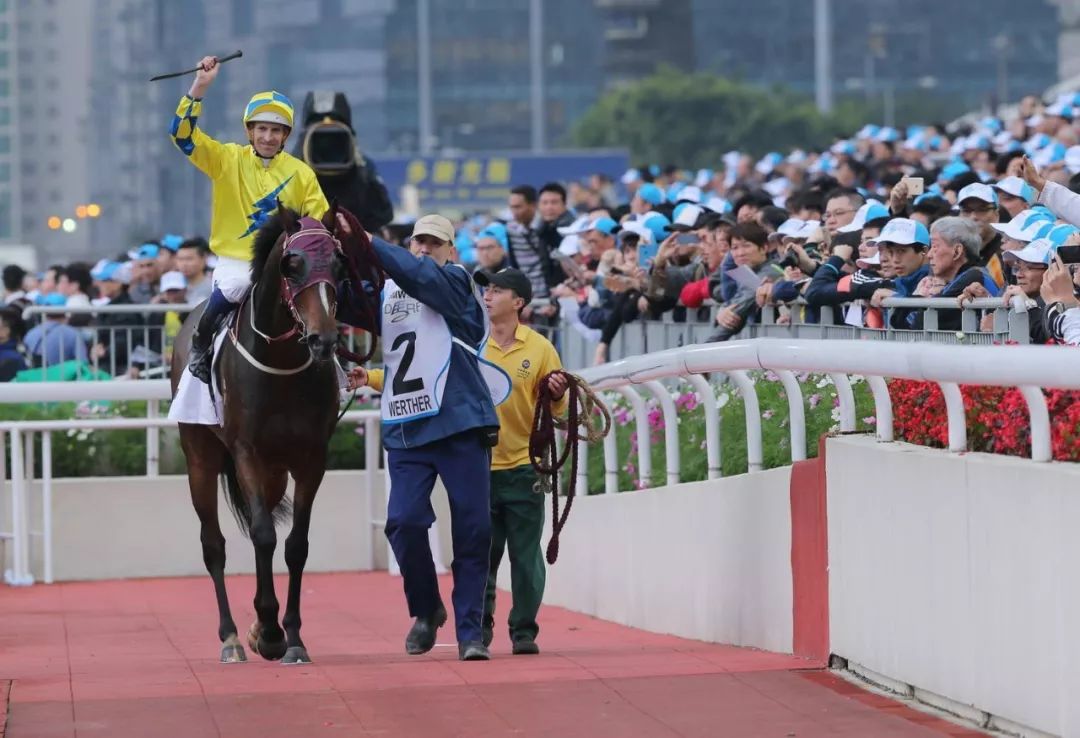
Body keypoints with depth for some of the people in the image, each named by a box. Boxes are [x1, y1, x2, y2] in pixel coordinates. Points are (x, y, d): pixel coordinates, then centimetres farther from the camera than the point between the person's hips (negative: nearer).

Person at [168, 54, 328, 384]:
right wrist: (200, 87, -16)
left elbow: (322, 221, 9)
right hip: (236, 261, -2)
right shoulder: (228, 160, 4)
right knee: (229, 291, -33)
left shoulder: (300, 173, 8)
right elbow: (183, 134, -7)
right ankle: (200, 347, -6)